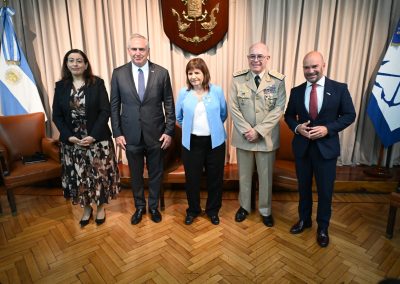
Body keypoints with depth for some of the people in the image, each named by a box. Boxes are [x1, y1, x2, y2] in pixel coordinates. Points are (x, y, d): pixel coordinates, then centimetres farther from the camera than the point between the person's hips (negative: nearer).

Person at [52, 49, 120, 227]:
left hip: (97, 139, -2)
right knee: (78, 176, 11)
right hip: (71, 141, 3)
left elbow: (105, 111, -9)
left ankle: (100, 207, 27)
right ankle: (86, 208, 31)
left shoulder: (97, 83, -4)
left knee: (99, 173, 6)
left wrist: (93, 135, -16)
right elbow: (56, 115, 4)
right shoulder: (60, 86, 4)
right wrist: (69, 136, -10)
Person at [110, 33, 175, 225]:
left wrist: (169, 131, -5)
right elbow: (114, 106, 2)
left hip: (156, 134, 0)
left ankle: (153, 206, 37)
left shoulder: (161, 73, -4)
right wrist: (117, 133, -2)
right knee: (135, 174, 16)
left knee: (156, 173, 14)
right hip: (131, 135, 1)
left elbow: (169, 105, -1)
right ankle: (139, 206, 39)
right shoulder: (119, 73, -1)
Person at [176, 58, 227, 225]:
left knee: (215, 178, 11)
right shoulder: (183, 93, -3)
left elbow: (223, 114, 7)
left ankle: (213, 210, 33)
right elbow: (178, 117, 9)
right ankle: (193, 210, 33)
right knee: (192, 178, 11)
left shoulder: (217, 91, -5)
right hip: (191, 142, 0)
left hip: (215, 142, 0)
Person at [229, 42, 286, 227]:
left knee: (266, 175, 13)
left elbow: (278, 109, -9)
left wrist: (259, 131, -17)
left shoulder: (278, 80, -4)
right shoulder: (238, 79, -3)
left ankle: (265, 210, 34)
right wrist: (246, 130, -15)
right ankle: (244, 206, 37)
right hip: (243, 136, 1)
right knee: (244, 174, 15)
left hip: (267, 137, 0)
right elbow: (233, 107, -6)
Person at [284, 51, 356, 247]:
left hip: (326, 147, -2)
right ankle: (304, 219, 38)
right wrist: (297, 127, -13)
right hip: (302, 146, 2)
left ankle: (322, 228, 30)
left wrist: (328, 129, -18)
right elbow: (288, 115, 8)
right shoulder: (296, 91, 2)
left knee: (325, 190, 9)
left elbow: (349, 115, -3)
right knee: (304, 187, 16)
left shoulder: (339, 88, -4)